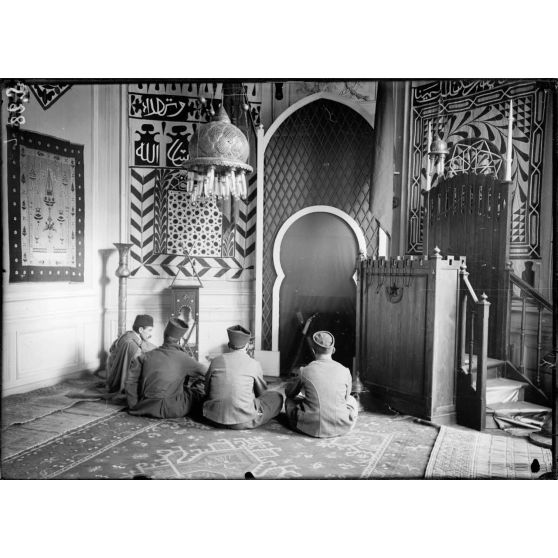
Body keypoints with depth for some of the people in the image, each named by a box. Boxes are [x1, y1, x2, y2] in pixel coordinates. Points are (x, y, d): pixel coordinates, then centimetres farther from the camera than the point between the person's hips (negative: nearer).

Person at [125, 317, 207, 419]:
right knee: (200, 390, 13)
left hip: (145, 408, 5)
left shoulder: (145, 357, 5)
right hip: (172, 410, -4)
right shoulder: (182, 358, -5)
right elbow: (205, 372, 3)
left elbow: (131, 382, 1)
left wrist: (135, 407, 9)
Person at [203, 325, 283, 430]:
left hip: (214, 418, 2)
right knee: (277, 397, 13)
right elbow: (262, 392, 14)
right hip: (243, 422, -2)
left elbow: (206, 390, 13)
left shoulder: (216, 361, 1)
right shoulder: (254, 364, -3)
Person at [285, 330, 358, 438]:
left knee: (290, 400, 26)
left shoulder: (305, 371, -7)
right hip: (341, 428, 1)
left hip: (311, 428, -1)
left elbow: (289, 392, 12)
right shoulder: (345, 371, -4)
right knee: (352, 400, 31)